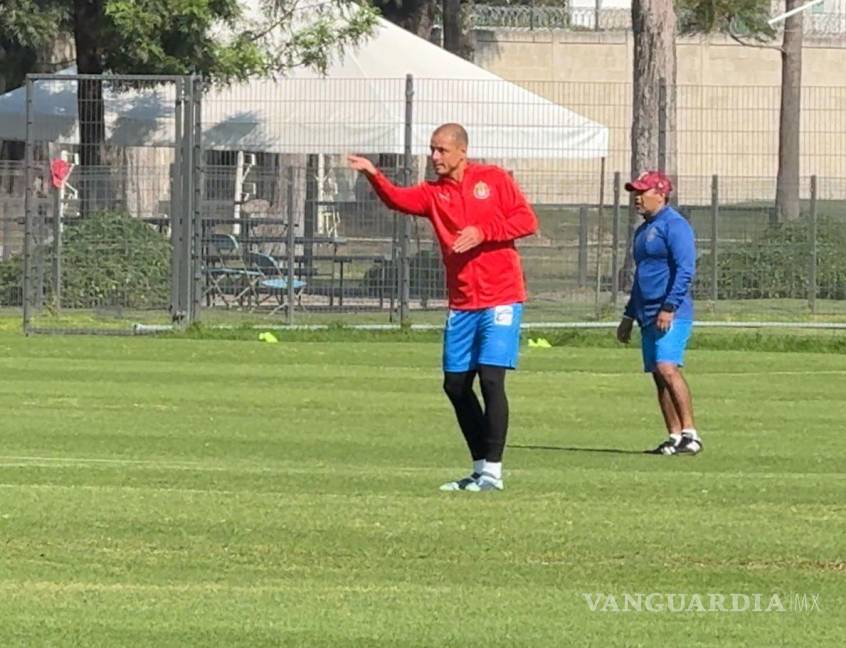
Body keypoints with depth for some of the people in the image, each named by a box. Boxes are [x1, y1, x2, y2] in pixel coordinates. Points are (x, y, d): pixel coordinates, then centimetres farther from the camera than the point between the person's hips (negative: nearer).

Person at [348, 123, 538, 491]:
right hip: (462, 304, 5)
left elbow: (527, 221, -4)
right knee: (456, 385, 6)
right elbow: (399, 200, -12)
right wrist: (373, 176, -31)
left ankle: (492, 472, -9)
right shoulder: (434, 193, 8)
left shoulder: (494, 179, 1)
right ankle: (480, 468, 18)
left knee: (491, 378, -13)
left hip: (500, 298, -5)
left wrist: (482, 233, -16)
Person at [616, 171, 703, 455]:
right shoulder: (643, 230, 21)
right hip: (648, 315, 10)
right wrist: (629, 317, 28)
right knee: (658, 375, 6)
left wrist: (669, 308, -25)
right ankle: (674, 437, 8)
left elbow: (685, 270, -18)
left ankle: (690, 434, -23)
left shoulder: (674, 225, -8)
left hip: (671, 315, -10)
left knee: (667, 368, -22)